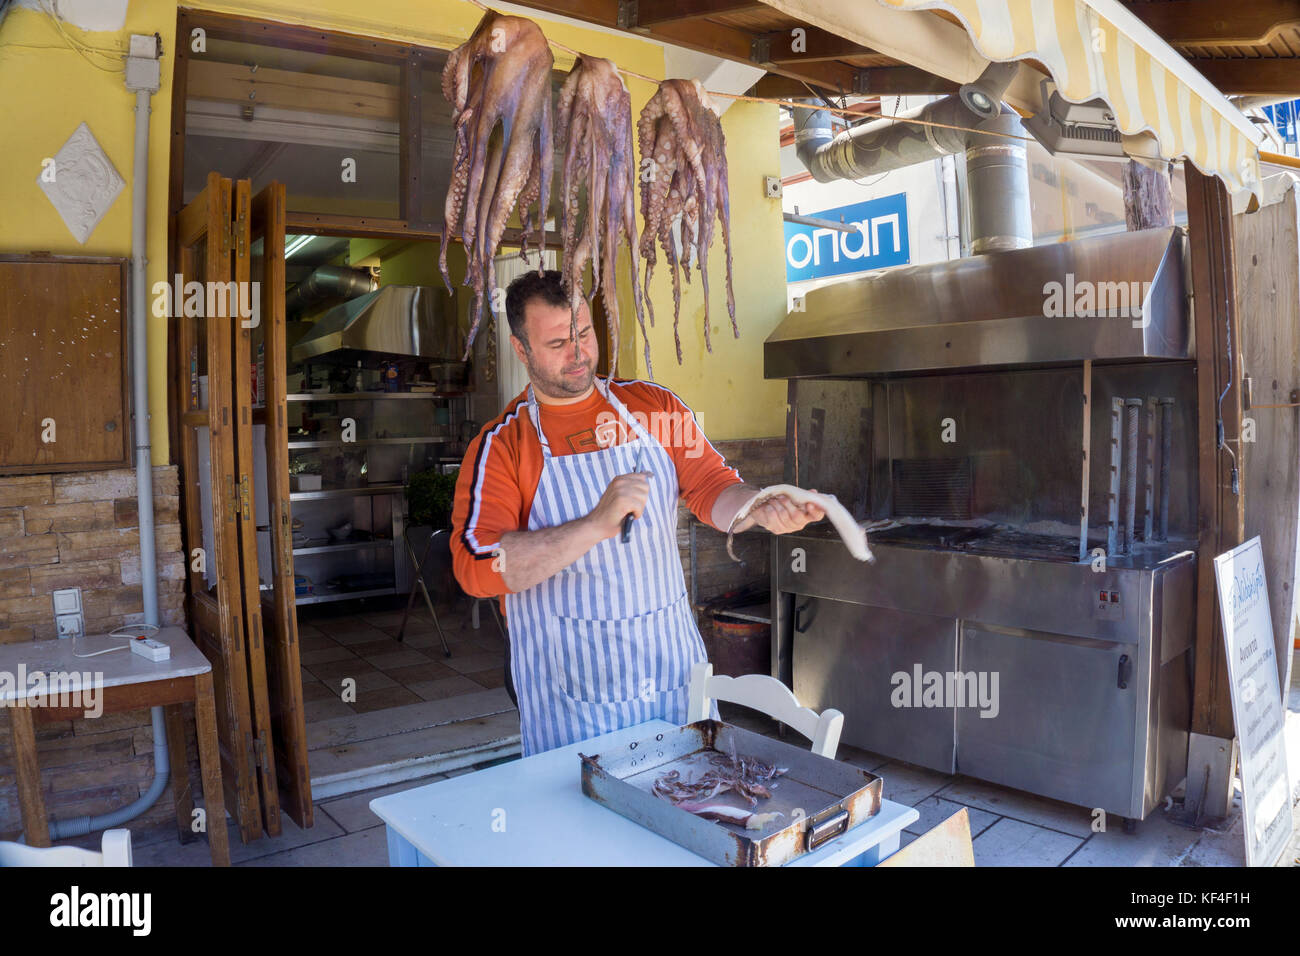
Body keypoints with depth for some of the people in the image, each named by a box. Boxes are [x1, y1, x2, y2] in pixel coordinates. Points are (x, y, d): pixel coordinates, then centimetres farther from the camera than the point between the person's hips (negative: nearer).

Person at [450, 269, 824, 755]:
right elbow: (476, 567, -17)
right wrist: (596, 525, -26)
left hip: (673, 659, 4)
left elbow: (711, 486, 7)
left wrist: (759, 507, -16)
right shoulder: (501, 445, -6)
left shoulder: (654, 405, 5)